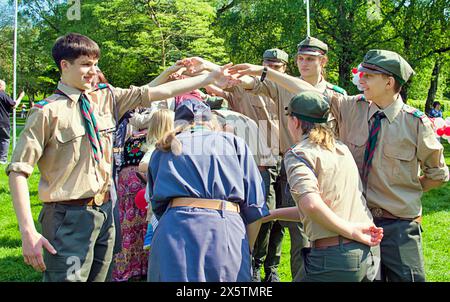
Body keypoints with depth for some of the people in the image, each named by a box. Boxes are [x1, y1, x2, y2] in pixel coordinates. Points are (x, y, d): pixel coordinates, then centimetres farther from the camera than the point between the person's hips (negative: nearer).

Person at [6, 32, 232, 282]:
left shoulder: (106, 97, 6)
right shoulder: (48, 111, -10)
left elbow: (159, 92, 5)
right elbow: (18, 170, -12)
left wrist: (209, 78, 1)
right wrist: (28, 232, -18)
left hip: (104, 211, 6)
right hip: (68, 217, -6)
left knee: (98, 277, 16)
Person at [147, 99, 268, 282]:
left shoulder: (163, 149, 22)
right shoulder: (234, 142, 18)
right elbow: (255, 207, 11)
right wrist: (246, 251, 21)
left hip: (175, 232, 1)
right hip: (228, 233, -1)